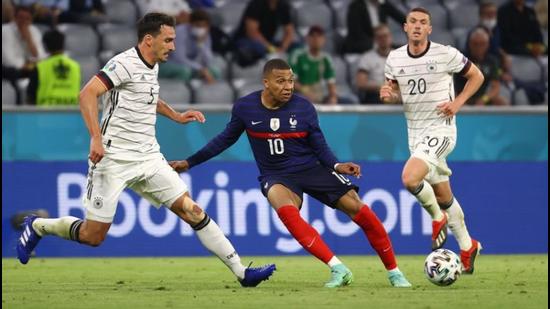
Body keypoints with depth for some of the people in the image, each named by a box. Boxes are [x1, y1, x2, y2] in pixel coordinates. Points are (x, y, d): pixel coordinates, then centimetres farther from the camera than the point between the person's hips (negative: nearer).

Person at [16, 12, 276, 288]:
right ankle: (38, 226, 24)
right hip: (114, 159, -7)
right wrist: (96, 138, -33)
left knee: (191, 210, -5)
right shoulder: (125, 63, -13)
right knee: (93, 235, -4)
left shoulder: (151, 66, 14)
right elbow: (88, 94, -25)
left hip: (148, 159, 7)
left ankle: (241, 272, -6)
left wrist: (176, 116, 27)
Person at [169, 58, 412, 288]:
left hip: (311, 168, 1)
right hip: (276, 176, -1)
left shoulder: (304, 108, -9)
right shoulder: (244, 108, -6)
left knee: (358, 209, -12)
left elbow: (319, 146, 1)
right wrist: (189, 162, 11)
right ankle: (338, 269, -34)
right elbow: (226, 139, 9)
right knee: (286, 211, -35)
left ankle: (394, 272, 6)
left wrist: (336, 166, -19)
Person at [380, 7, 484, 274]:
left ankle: (437, 217, 1)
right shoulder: (394, 59, 2)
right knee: (443, 195, 13)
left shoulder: (446, 55, -10)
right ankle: (467, 246, 29)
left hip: (440, 129, -6)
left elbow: (476, 76, 2)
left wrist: (458, 102, -10)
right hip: (415, 131, 6)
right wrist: (388, 95, -8)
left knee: (410, 178, -26)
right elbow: (396, 92, 16)